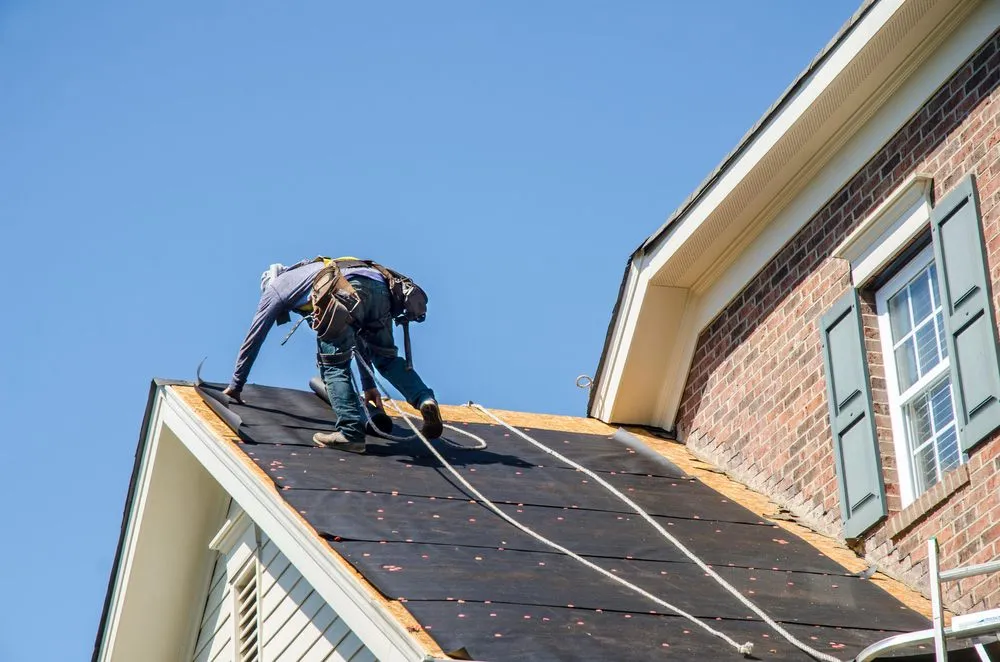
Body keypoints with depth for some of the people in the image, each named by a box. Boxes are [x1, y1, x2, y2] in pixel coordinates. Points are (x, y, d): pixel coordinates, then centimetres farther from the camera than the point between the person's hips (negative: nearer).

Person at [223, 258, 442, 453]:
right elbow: (358, 337, 46)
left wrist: (235, 386, 42)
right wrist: (368, 385, 48)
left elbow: (254, 337, 33)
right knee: (386, 357, 20)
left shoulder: (275, 287, 31)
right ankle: (425, 400, -2)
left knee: (333, 363, 3)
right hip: (379, 285, 6)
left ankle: (351, 432, -11)